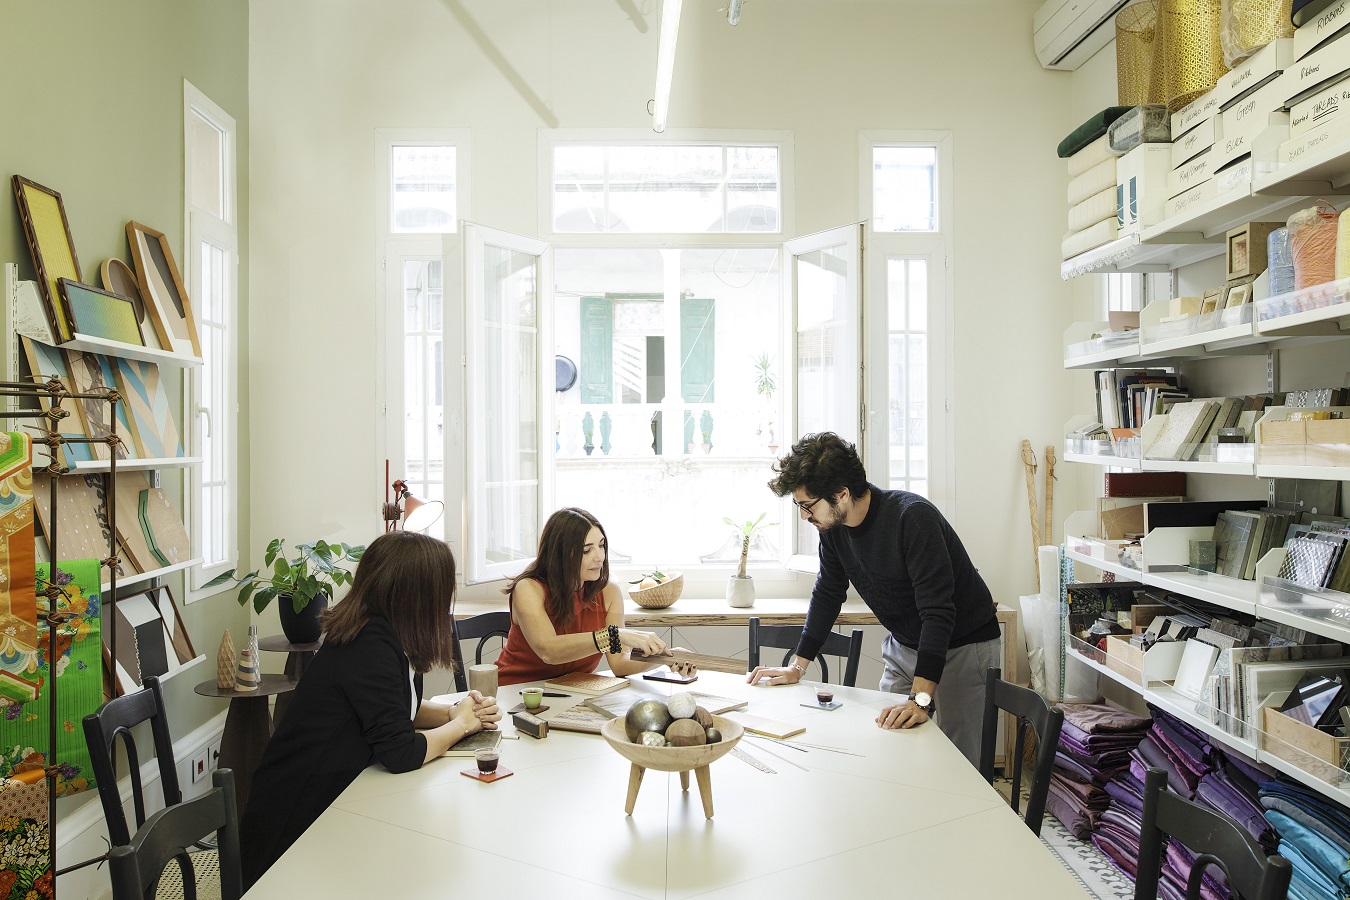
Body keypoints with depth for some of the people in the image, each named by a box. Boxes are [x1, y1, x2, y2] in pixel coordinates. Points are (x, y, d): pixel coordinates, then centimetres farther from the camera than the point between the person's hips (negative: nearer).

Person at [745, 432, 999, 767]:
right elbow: (827, 594, 6)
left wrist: (921, 699, -40)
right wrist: (797, 667, 3)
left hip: (962, 645, -6)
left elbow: (937, 611, -34)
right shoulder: (833, 526, -8)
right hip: (903, 646, 6)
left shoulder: (912, 517, -30)